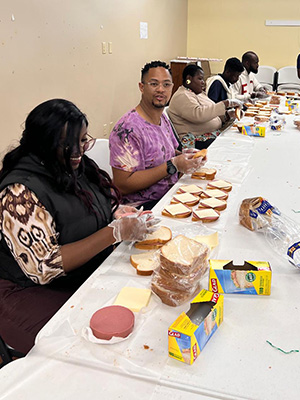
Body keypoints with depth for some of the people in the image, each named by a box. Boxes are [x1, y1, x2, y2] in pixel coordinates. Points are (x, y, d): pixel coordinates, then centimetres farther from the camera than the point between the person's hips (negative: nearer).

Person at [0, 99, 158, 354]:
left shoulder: (79, 166, 3)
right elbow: (44, 268, -24)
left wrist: (121, 215, -4)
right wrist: (115, 233, -27)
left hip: (95, 272, 8)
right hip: (38, 292, -7)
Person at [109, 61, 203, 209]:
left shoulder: (163, 118, 10)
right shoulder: (127, 128, -20)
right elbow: (122, 185, -24)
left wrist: (184, 156, 0)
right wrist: (172, 165, -23)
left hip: (169, 194, 9)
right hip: (142, 207, -9)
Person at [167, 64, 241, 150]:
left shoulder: (199, 93, 20)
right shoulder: (182, 96, -12)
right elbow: (199, 115, -29)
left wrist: (227, 115, 3)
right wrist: (226, 103, -25)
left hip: (214, 134, 10)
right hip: (198, 143, -10)